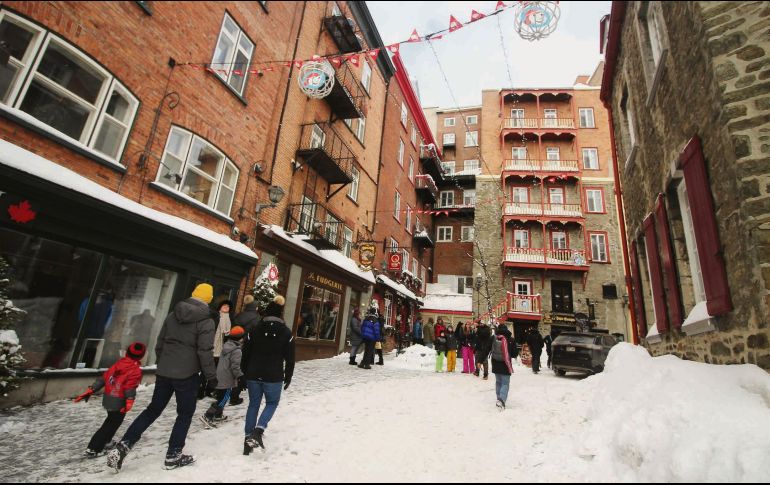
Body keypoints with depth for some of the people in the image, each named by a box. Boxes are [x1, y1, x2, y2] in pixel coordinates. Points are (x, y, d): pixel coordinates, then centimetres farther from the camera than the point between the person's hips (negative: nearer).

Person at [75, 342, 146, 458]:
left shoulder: (117, 364, 5)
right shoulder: (136, 370, -16)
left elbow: (103, 378, 7)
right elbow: (130, 386, -28)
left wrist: (90, 391, 12)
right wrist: (130, 401, -30)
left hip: (108, 399, 8)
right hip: (119, 402, -8)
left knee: (111, 420, 28)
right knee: (112, 424, 6)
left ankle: (105, 442, 43)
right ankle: (93, 449, 3)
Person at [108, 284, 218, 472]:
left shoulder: (173, 314, 6)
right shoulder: (206, 320, -14)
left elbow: (160, 343, 12)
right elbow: (205, 351, -16)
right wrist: (211, 376, -6)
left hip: (164, 371, 6)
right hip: (187, 374, -6)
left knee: (153, 409, 19)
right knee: (185, 414, 10)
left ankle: (122, 446, 13)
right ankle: (173, 456, 15)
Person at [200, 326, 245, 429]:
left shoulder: (225, 346, 8)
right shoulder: (237, 351, -20)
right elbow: (235, 367, -22)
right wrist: (241, 377, -11)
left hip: (220, 377, 10)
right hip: (227, 380, -9)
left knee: (221, 398, 22)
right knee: (223, 399, -2)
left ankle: (218, 415, 34)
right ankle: (207, 417, -5)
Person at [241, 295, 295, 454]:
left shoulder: (254, 329, -1)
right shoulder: (286, 333, -6)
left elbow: (246, 354, 4)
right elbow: (289, 359, -3)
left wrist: (245, 374, 15)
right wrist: (288, 377, 8)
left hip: (254, 375, 2)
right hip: (274, 377, -2)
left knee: (253, 404, 16)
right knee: (272, 403, 16)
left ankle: (249, 437, 17)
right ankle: (259, 429, -5)